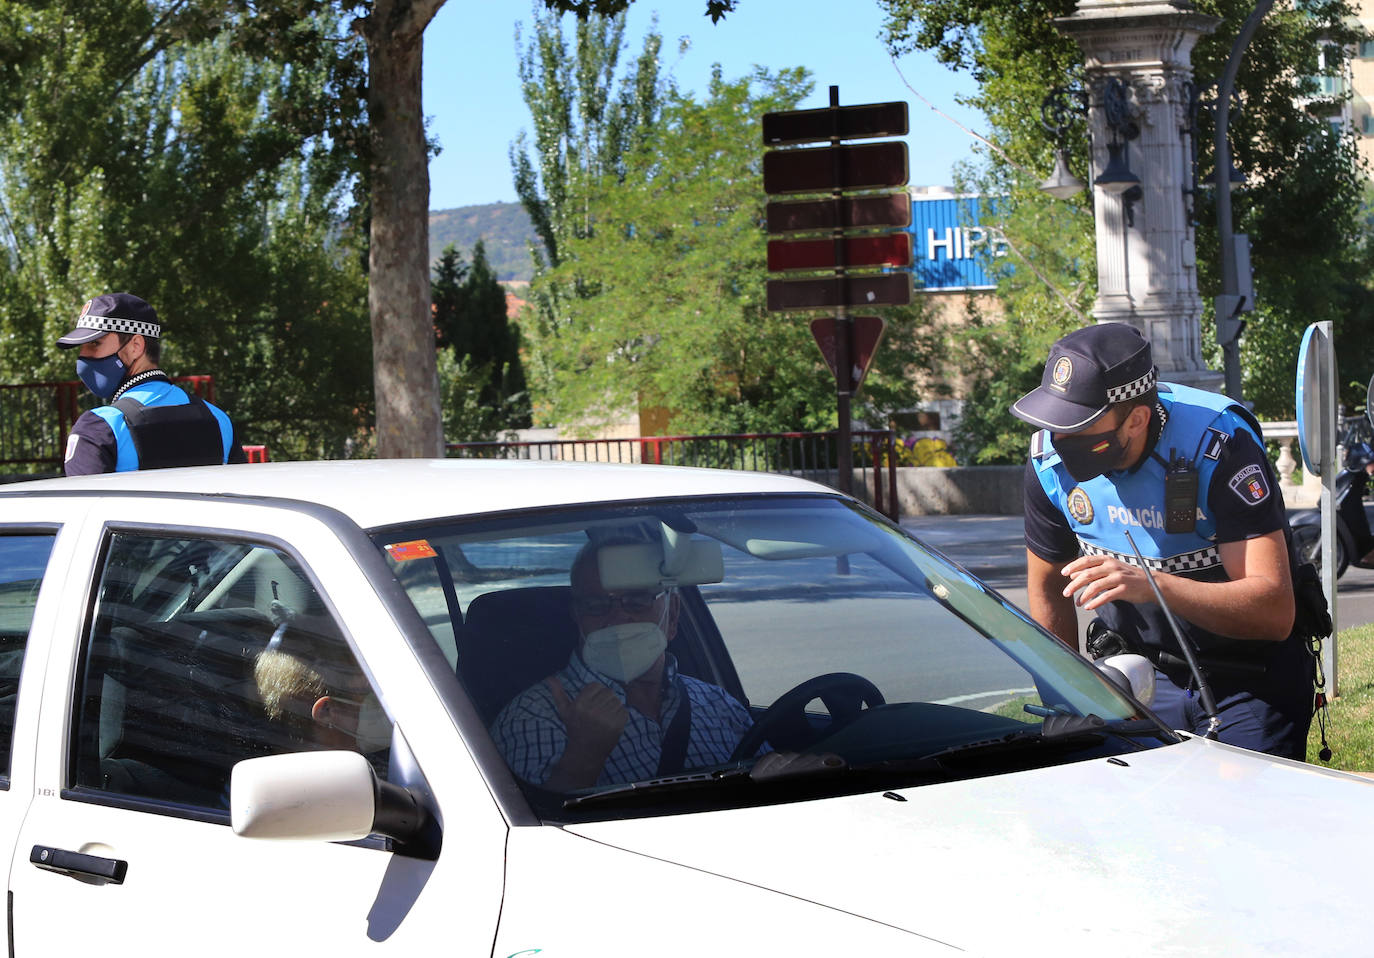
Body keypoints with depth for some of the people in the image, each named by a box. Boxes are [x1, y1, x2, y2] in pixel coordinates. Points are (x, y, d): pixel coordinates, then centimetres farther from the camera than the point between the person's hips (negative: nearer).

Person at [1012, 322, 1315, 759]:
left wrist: (1152, 585, -44)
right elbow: (1048, 589, 8)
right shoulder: (1050, 459, -10)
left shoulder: (1220, 445, -25)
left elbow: (1275, 611, -32)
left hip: (1249, 684, -4)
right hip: (1139, 677, 4)